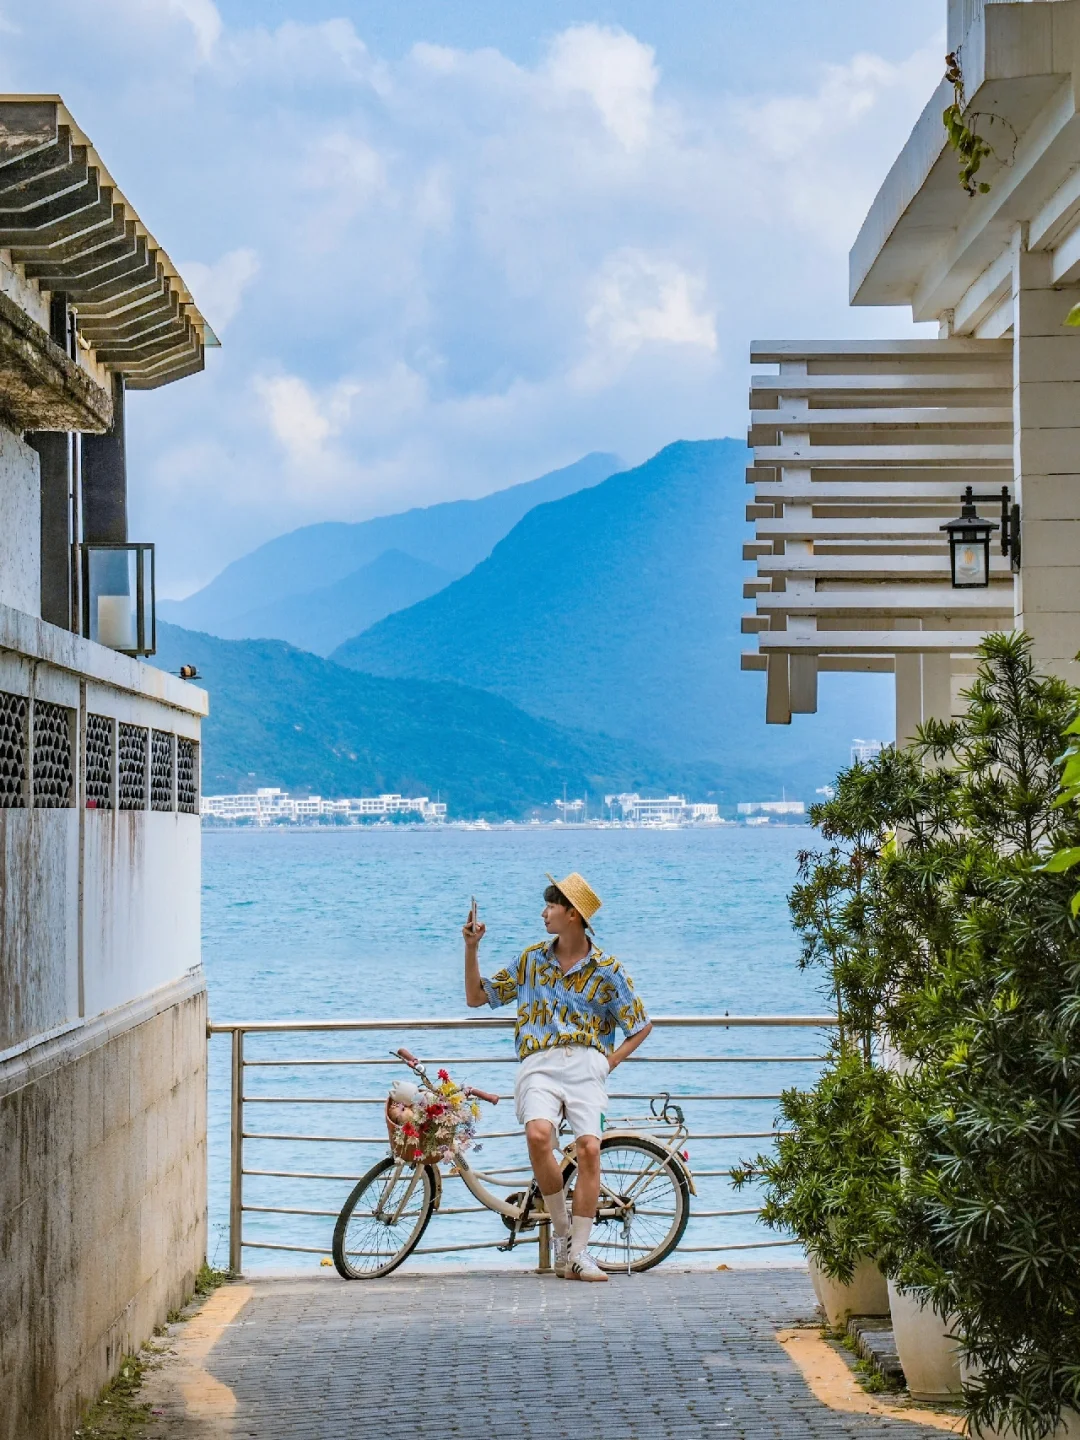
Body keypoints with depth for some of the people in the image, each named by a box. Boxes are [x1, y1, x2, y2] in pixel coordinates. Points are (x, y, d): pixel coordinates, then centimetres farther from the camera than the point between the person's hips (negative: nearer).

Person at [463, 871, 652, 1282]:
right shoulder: (532, 959, 15)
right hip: (539, 1065, 1)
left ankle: (578, 1253, -10)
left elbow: (642, 1025, 15)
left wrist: (610, 1061, 3)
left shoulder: (606, 970, 7)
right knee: (538, 1134, -28)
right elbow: (477, 996, 21)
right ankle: (562, 1231, -9)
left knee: (589, 1148, -20)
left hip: (585, 1066, -1)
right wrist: (472, 948, 9)